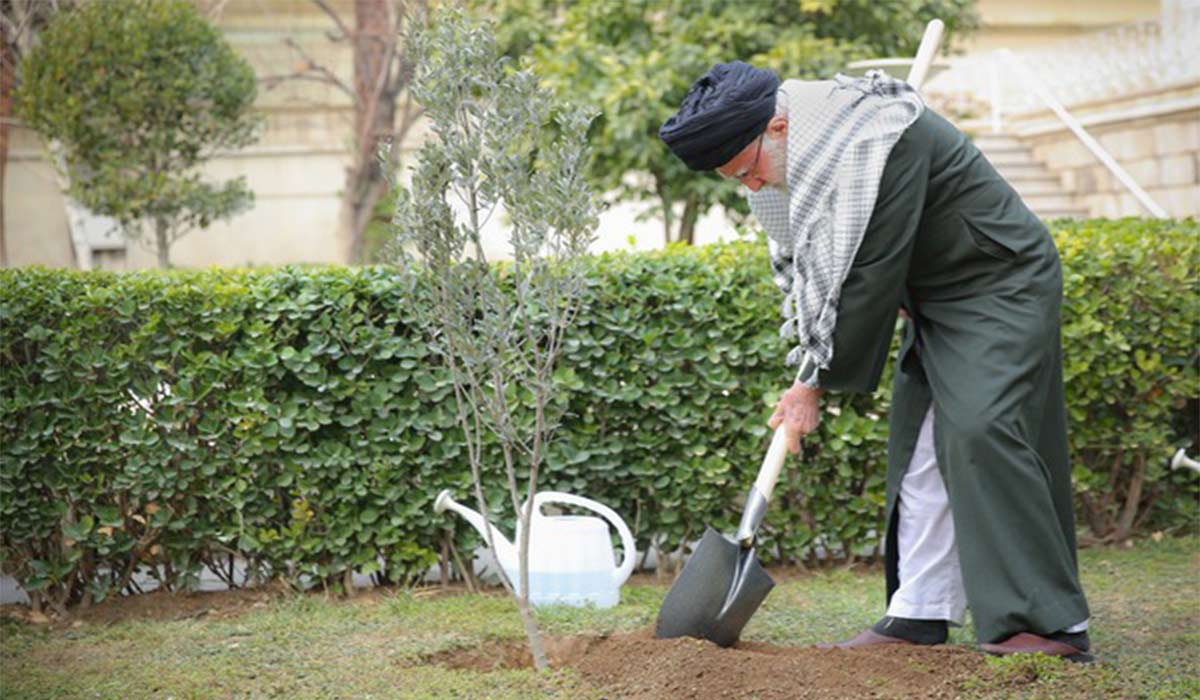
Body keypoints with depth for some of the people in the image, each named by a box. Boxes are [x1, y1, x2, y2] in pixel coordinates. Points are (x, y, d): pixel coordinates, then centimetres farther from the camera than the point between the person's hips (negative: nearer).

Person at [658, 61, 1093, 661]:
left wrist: (817, 381, -20)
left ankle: (1050, 624, -19)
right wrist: (807, 364, 4)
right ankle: (920, 613, 9)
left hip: (1002, 285, -9)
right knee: (918, 441, 5)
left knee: (981, 429, -20)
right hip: (937, 297, 9)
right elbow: (804, 264, 13)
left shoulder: (880, 142, -30)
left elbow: (869, 277, -28)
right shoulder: (798, 158, 0)